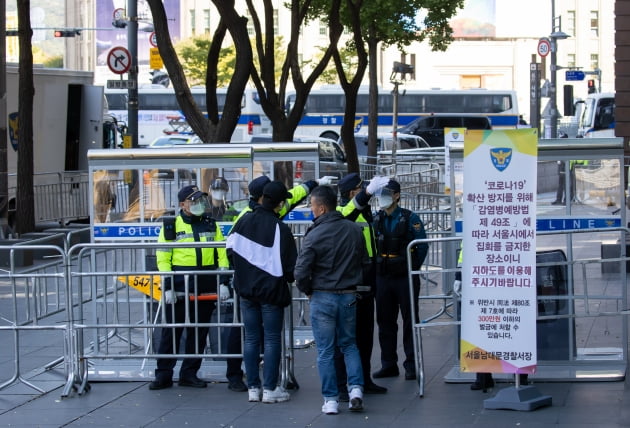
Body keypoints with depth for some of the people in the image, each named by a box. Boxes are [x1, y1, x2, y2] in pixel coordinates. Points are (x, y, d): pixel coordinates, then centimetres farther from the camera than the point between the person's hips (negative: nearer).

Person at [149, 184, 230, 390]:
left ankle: (189, 373, 17)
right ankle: (163, 375, 5)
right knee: (171, 331, -1)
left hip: (205, 287, 3)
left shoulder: (211, 224, 10)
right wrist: (167, 287, -10)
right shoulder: (171, 226, 0)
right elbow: (162, 259, -2)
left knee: (199, 332, 8)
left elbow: (222, 254, 10)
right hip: (179, 287, -3)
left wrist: (223, 281, -1)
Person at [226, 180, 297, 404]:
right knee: (272, 339, 3)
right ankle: (270, 389, 3)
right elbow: (290, 264, -13)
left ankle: (253, 388, 12)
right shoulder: (280, 228, -17)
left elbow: (231, 247, 8)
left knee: (251, 338, 11)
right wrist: (290, 278, 10)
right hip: (272, 291, -5)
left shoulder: (244, 221, -2)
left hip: (247, 289, 5)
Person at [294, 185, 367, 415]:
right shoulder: (355, 230, -1)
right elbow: (365, 263, 10)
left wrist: (308, 290, 2)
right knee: (349, 344, 18)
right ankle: (356, 387, 2)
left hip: (322, 298, -4)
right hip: (349, 296, 4)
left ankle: (331, 399, 6)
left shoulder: (314, 235, -17)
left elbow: (301, 272, -17)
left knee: (325, 350, 5)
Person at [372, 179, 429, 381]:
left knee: (410, 321, 1)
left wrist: (413, 268, -3)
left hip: (405, 278, -4)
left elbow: (422, 246, -3)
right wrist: (376, 268, 6)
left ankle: (412, 365, 5)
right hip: (382, 279, 4)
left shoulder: (410, 218, -5)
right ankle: (389, 364, 16)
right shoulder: (376, 220, 7)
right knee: (385, 322, 8)